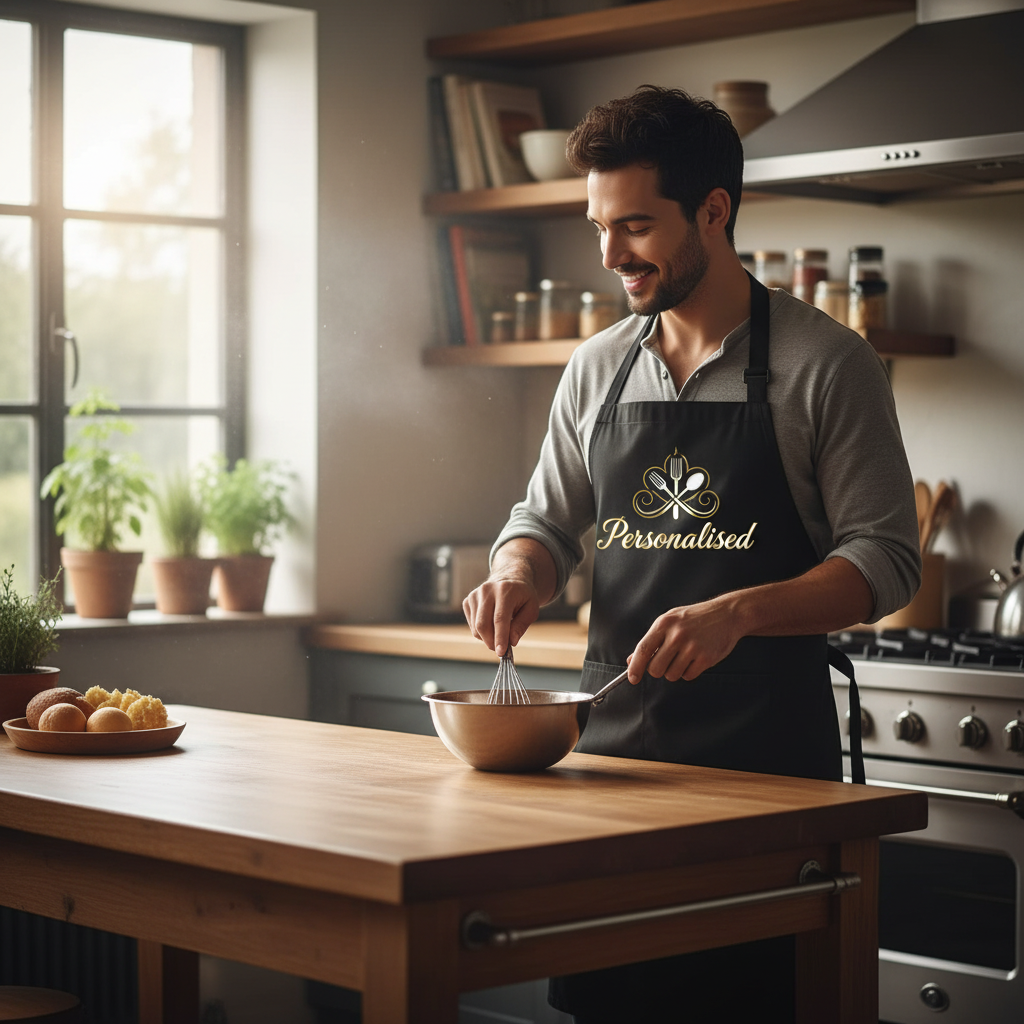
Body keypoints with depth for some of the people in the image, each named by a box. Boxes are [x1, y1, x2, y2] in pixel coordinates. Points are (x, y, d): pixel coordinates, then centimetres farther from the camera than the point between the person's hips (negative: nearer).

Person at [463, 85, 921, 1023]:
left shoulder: (826, 364, -4)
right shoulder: (598, 369, 11)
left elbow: (886, 558, -7)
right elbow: (546, 520, 21)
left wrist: (738, 612, -22)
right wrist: (520, 575, -3)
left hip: (764, 747, -4)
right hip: (611, 740, 5)